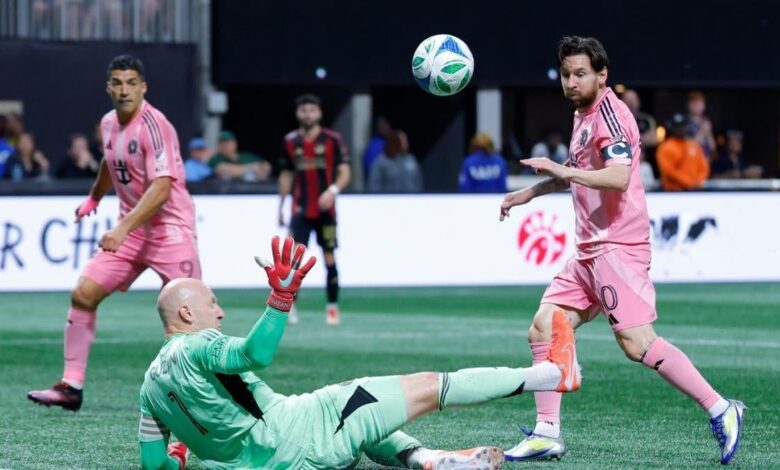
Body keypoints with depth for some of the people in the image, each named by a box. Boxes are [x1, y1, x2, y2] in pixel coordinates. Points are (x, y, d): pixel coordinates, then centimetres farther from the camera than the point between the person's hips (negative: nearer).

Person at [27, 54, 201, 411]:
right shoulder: (109, 124, 6)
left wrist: (123, 228, -35)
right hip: (130, 230, 7)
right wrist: (94, 198, 43)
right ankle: (71, 387, 0)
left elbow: (161, 187, -28)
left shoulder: (153, 125, -18)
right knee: (83, 294, -4)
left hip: (170, 229, -7)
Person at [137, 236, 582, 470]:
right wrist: (282, 296, -38)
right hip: (293, 433, -9)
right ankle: (553, 372, 7)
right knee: (428, 387, -1)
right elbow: (258, 354, -32)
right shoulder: (194, 347, -14)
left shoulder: (150, 384, 11)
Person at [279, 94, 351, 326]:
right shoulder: (290, 142, 7)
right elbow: (286, 176, 16)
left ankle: (332, 307, 12)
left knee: (329, 257, 3)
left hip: (325, 209, -1)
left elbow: (345, 172, -5)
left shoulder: (333, 140, -2)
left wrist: (333, 190, -23)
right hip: (300, 210, 1)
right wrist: (281, 207, 13)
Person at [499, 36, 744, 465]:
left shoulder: (609, 113, -11)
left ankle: (720, 410, -10)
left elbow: (618, 176, -26)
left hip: (617, 248, -10)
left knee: (636, 342, -17)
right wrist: (530, 192, 41)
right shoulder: (584, 115, 18)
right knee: (543, 330, 3)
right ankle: (547, 433, 6)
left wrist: (561, 170, -27)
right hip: (589, 252, 10)